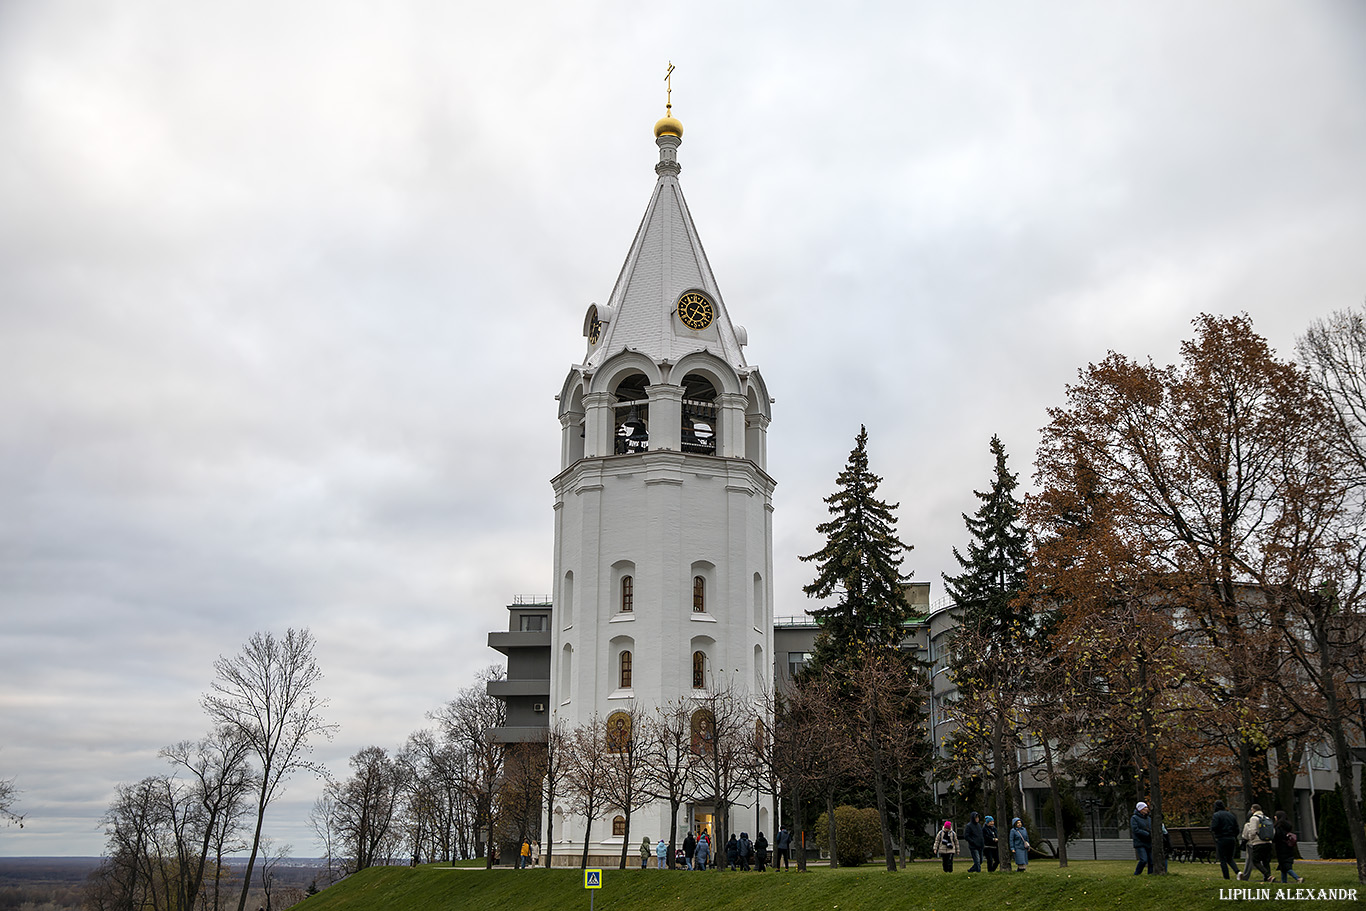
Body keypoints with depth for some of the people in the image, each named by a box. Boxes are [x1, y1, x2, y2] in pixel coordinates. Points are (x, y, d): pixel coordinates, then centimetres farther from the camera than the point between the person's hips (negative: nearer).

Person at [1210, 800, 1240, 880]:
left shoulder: (1216, 815, -6)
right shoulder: (1231, 815, 13)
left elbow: (1213, 828, -17)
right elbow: (1237, 828, 12)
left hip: (1221, 839, -6)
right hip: (1232, 839, 6)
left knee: (1222, 860, 1)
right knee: (1230, 859, 15)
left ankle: (1226, 877, -4)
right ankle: (1237, 871, -9)